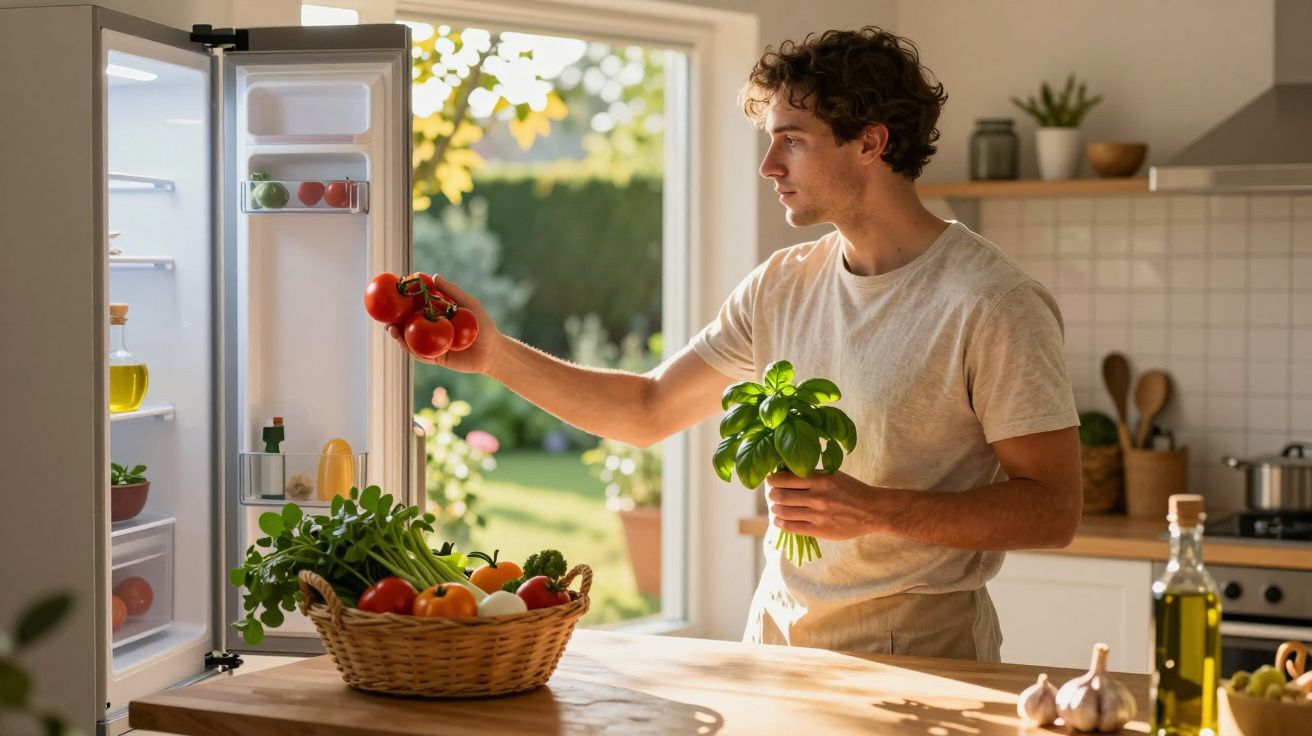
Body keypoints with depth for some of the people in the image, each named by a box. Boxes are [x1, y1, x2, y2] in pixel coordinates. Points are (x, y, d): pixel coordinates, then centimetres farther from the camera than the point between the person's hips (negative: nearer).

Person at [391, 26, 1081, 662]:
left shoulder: (993, 303, -12)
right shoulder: (781, 286, 7)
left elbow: (1053, 508, -12)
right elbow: (648, 411, 12)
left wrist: (876, 511, -21)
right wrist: (495, 353, 3)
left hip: (920, 654, -5)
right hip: (777, 639, 5)